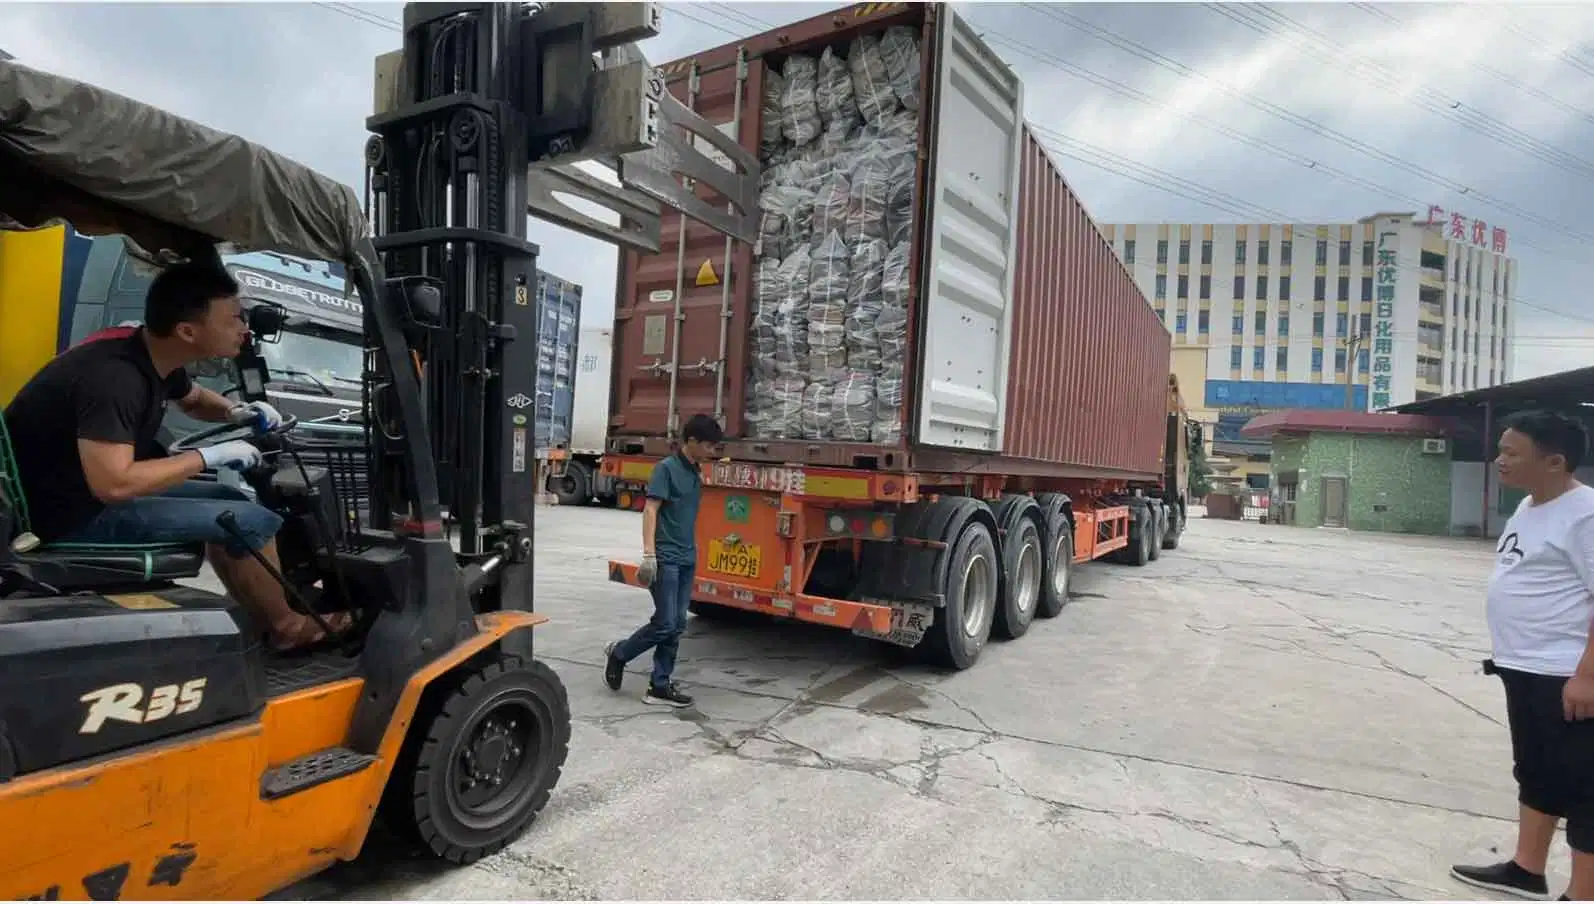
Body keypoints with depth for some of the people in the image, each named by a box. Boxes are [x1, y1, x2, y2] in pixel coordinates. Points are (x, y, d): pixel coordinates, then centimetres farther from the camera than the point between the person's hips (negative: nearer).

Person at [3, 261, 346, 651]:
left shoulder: (156, 358, 0)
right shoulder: (115, 377, -29)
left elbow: (195, 399, 23)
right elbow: (114, 484, -35)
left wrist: (237, 412, 2)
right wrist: (210, 456, -25)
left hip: (88, 488, 10)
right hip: (65, 514, -10)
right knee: (253, 523, -14)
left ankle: (260, 618, 16)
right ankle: (289, 628, 7)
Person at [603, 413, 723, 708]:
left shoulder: (696, 472, 12)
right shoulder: (666, 468, -10)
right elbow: (651, 510, -15)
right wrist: (648, 553, -22)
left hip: (687, 560, 8)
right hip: (665, 559, -8)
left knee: (677, 625, 7)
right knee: (665, 623, -7)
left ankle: (660, 687, 15)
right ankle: (619, 653, 17)